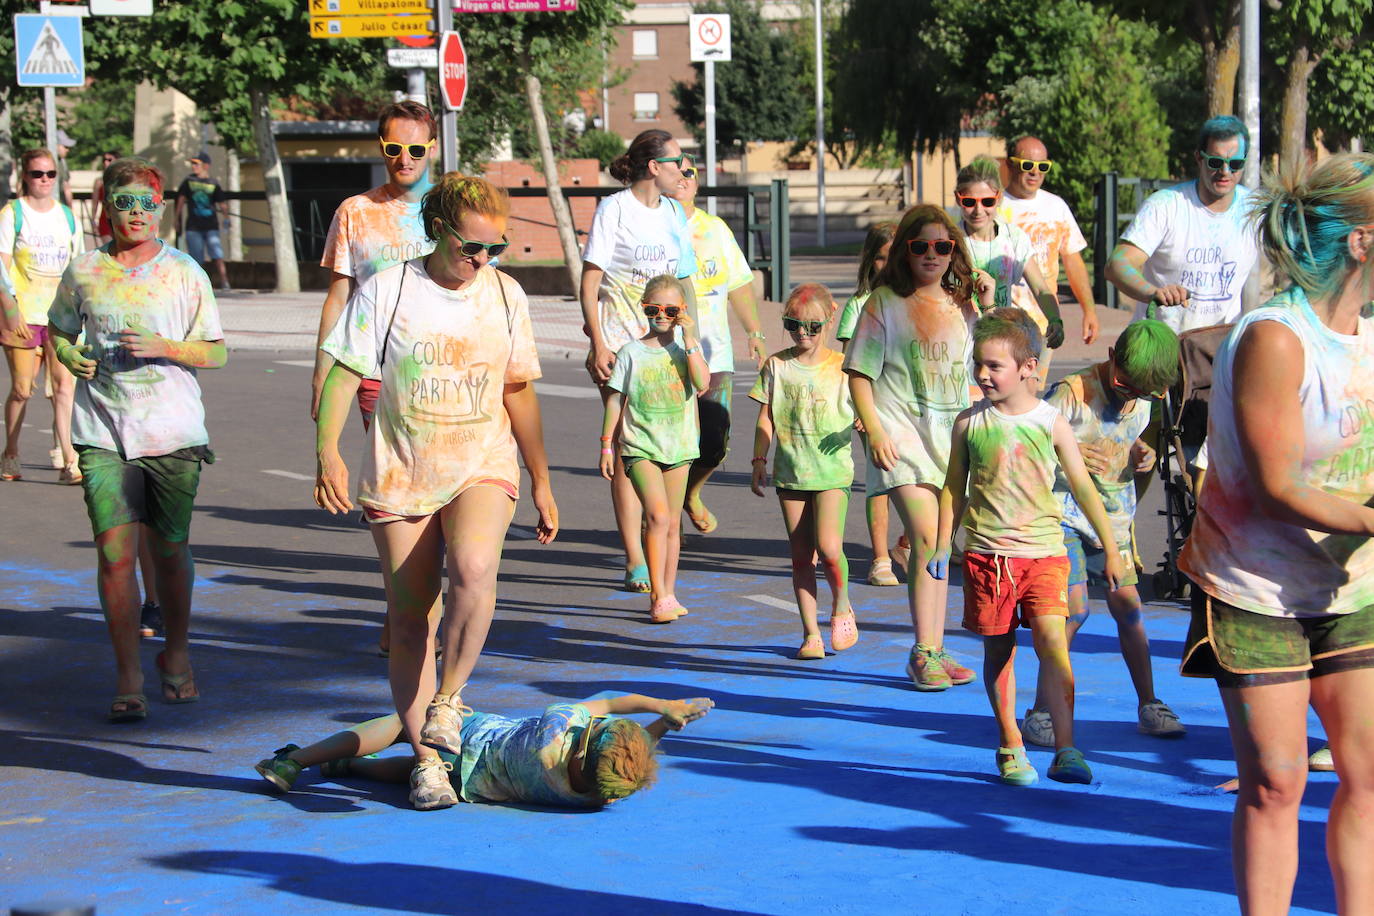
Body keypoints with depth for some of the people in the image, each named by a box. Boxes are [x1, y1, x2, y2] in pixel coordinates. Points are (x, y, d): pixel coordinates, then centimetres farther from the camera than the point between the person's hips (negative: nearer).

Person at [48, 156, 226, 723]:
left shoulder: (184, 272, 2)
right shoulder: (84, 271, 5)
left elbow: (215, 352, 3)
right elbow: (58, 330, 20)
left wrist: (162, 347, -14)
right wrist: (71, 357, -3)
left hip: (172, 431, 0)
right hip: (103, 432, 0)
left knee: (170, 549, 9)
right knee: (114, 552, -9)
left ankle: (176, 655, 31)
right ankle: (128, 677, -2)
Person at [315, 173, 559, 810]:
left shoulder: (505, 295, 6)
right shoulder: (387, 291, -4)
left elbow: (519, 392, 14)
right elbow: (342, 374, -4)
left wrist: (542, 483, 15)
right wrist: (327, 453, -19)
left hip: (483, 468, 1)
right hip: (400, 474, -1)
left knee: (473, 568, -29)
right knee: (409, 620, 1)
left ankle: (448, 699, -10)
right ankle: (426, 759, 12)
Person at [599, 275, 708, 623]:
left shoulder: (687, 349, 4)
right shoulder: (631, 352, 0)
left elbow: (702, 384, -14)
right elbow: (615, 399, 4)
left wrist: (688, 340, -15)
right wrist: (606, 444, 2)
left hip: (679, 447, 3)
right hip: (640, 447, -3)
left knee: (672, 523, 9)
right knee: (657, 516, -16)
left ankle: (668, 595, 19)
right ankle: (658, 597, -15)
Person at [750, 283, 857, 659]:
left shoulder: (841, 366, 2)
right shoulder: (776, 366, 5)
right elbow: (766, 418, 8)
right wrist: (759, 461, 3)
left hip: (832, 471, -2)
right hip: (790, 471, 2)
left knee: (827, 546, -16)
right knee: (801, 555, 3)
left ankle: (841, 605, 12)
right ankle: (811, 633, 10)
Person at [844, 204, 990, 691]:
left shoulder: (962, 306, 12)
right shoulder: (885, 304, 0)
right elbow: (859, 374, -1)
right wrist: (874, 430, -13)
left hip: (953, 434, 5)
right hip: (903, 434, -5)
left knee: (937, 548, 9)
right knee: (927, 538, -16)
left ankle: (934, 651, 18)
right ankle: (924, 653, -11)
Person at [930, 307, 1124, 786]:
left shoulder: (1051, 423, -1)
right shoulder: (970, 423, 4)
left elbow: (1082, 486, 5)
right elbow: (953, 489, 13)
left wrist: (1110, 548, 6)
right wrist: (942, 549, 8)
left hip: (1043, 553, -2)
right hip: (986, 554, 2)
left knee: (1051, 640, -16)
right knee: (998, 652, 8)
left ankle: (1065, 750, -13)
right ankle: (1010, 748, 21)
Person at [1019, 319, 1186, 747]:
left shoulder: (1142, 401, 5)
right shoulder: (1073, 393, -15)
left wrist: (1141, 455, -2)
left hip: (1113, 519, 6)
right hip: (1066, 514, -6)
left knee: (1128, 606, 4)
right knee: (1075, 609, -14)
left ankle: (1149, 705, 17)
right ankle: (1040, 712, -7)